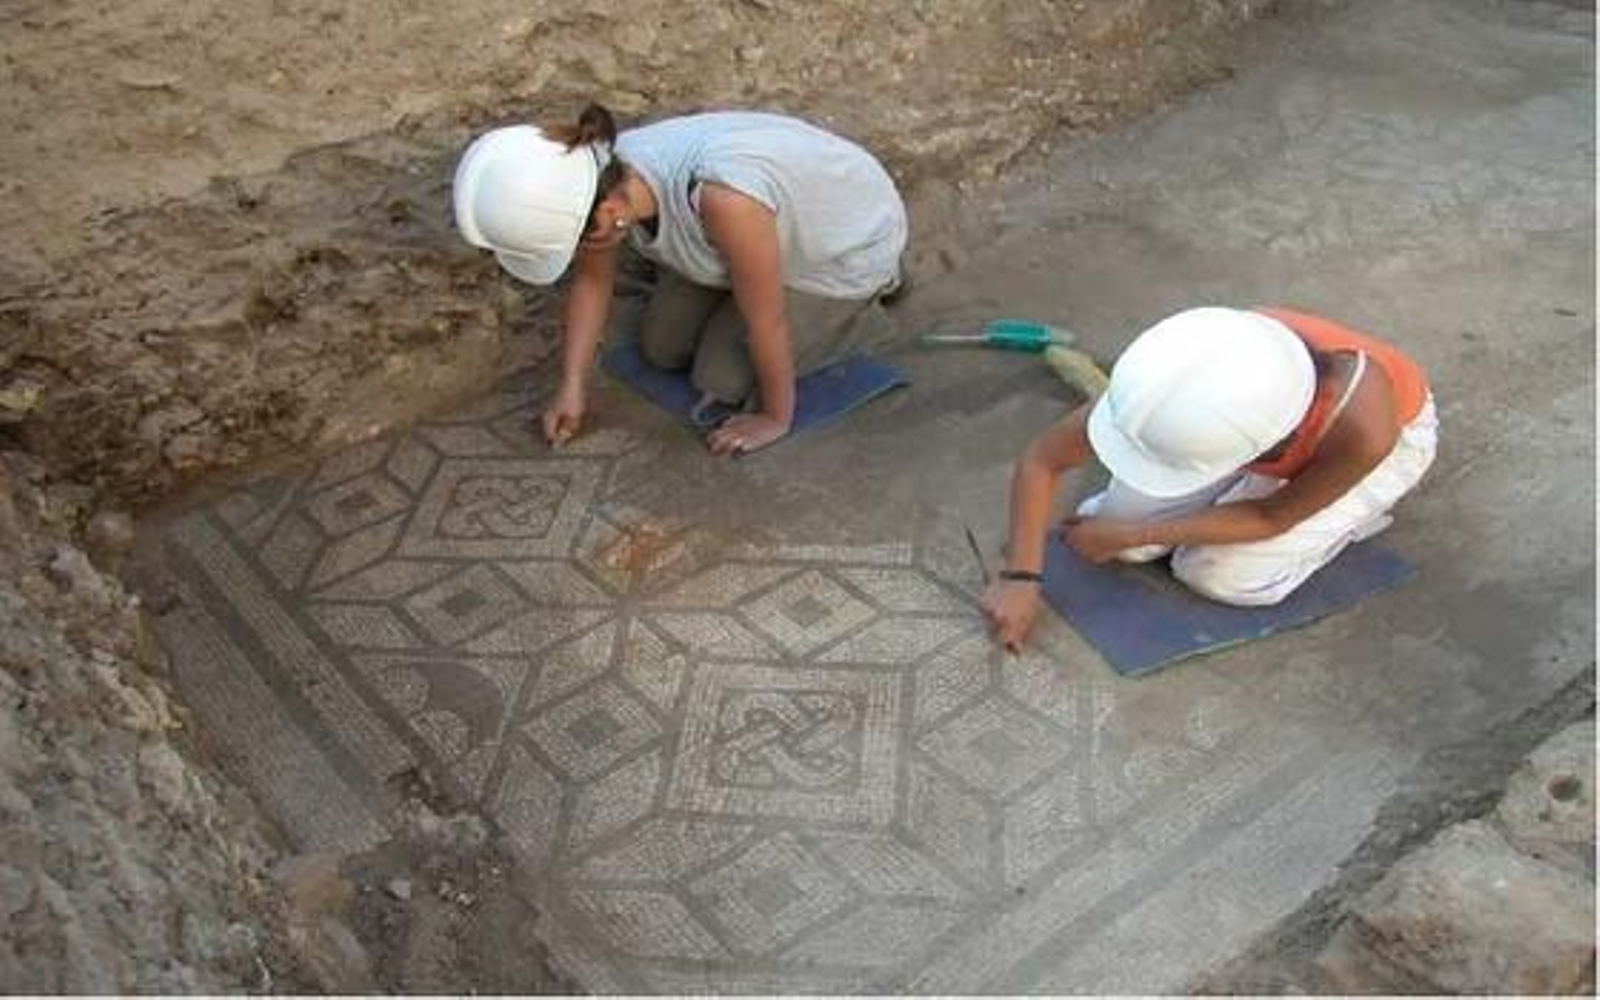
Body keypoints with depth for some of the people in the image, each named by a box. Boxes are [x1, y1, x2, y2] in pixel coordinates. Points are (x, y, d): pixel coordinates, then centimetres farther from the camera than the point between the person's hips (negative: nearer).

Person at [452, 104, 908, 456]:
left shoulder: (720, 196, -45)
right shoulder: (605, 179, -24)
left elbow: (765, 321, -29)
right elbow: (592, 279, -5)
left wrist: (776, 416, -16)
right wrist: (572, 386, -9)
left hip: (845, 244, -6)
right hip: (778, 218, 6)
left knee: (721, 377, -3)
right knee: (661, 348, 7)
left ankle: (866, 291, 10)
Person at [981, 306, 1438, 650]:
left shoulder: (1366, 428, -44)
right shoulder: (1172, 381, -38)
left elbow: (1273, 518, -25)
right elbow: (1041, 459, -23)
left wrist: (1125, 536, -24)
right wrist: (1020, 577, -29)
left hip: (1394, 430, -3)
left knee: (1219, 573, -16)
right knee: (1120, 540, -6)